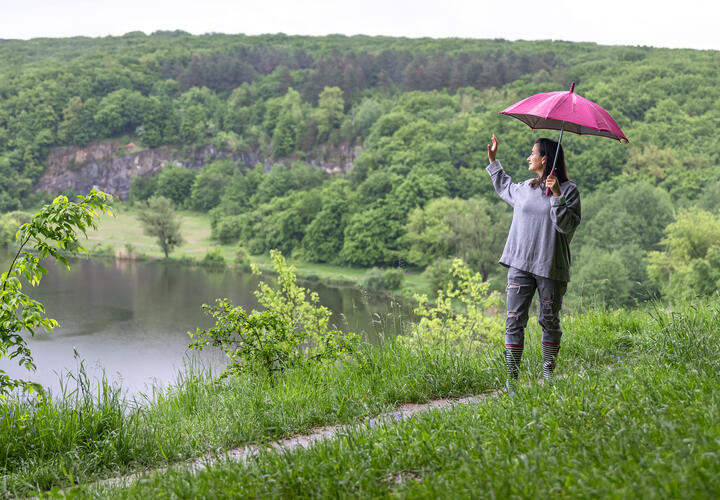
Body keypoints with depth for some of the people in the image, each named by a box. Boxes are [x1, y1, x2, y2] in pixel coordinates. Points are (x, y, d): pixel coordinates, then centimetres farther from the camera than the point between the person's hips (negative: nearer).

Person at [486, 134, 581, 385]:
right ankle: (511, 378, -2)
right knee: (514, 320, -3)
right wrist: (493, 160, 35)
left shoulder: (569, 190, -3)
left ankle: (548, 374, 18)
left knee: (549, 321, 7)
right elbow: (504, 187, 36)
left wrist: (557, 195, -21)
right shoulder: (524, 188, 12)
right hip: (520, 264, 4)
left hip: (551, 267, -4)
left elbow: (568, 225, -14)